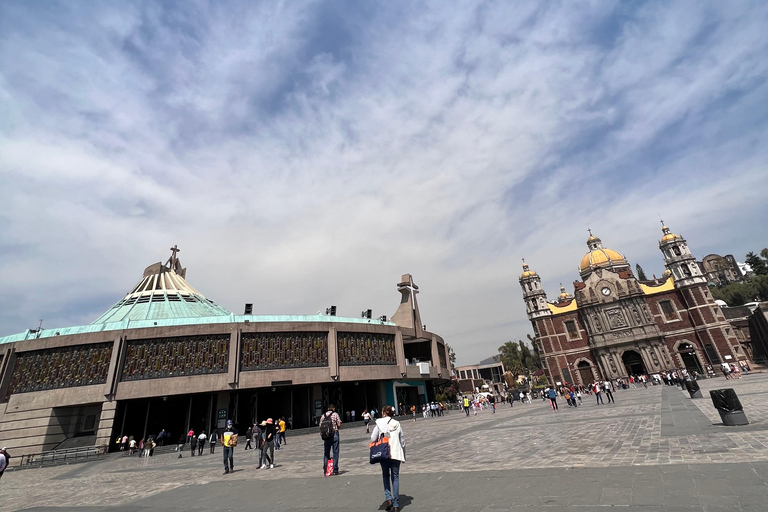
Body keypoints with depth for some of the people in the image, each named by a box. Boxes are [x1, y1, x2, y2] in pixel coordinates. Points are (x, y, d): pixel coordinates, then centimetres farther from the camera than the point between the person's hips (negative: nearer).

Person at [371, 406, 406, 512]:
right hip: (396, 454, 2)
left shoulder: (379, 424, -4)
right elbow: (402, 441, 9)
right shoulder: (397, 424, 4)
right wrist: (403, 456, 18)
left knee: (385, 475, 18)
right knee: (395, 477, 11)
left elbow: (373, 439, -3)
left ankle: (388, 498, 4)